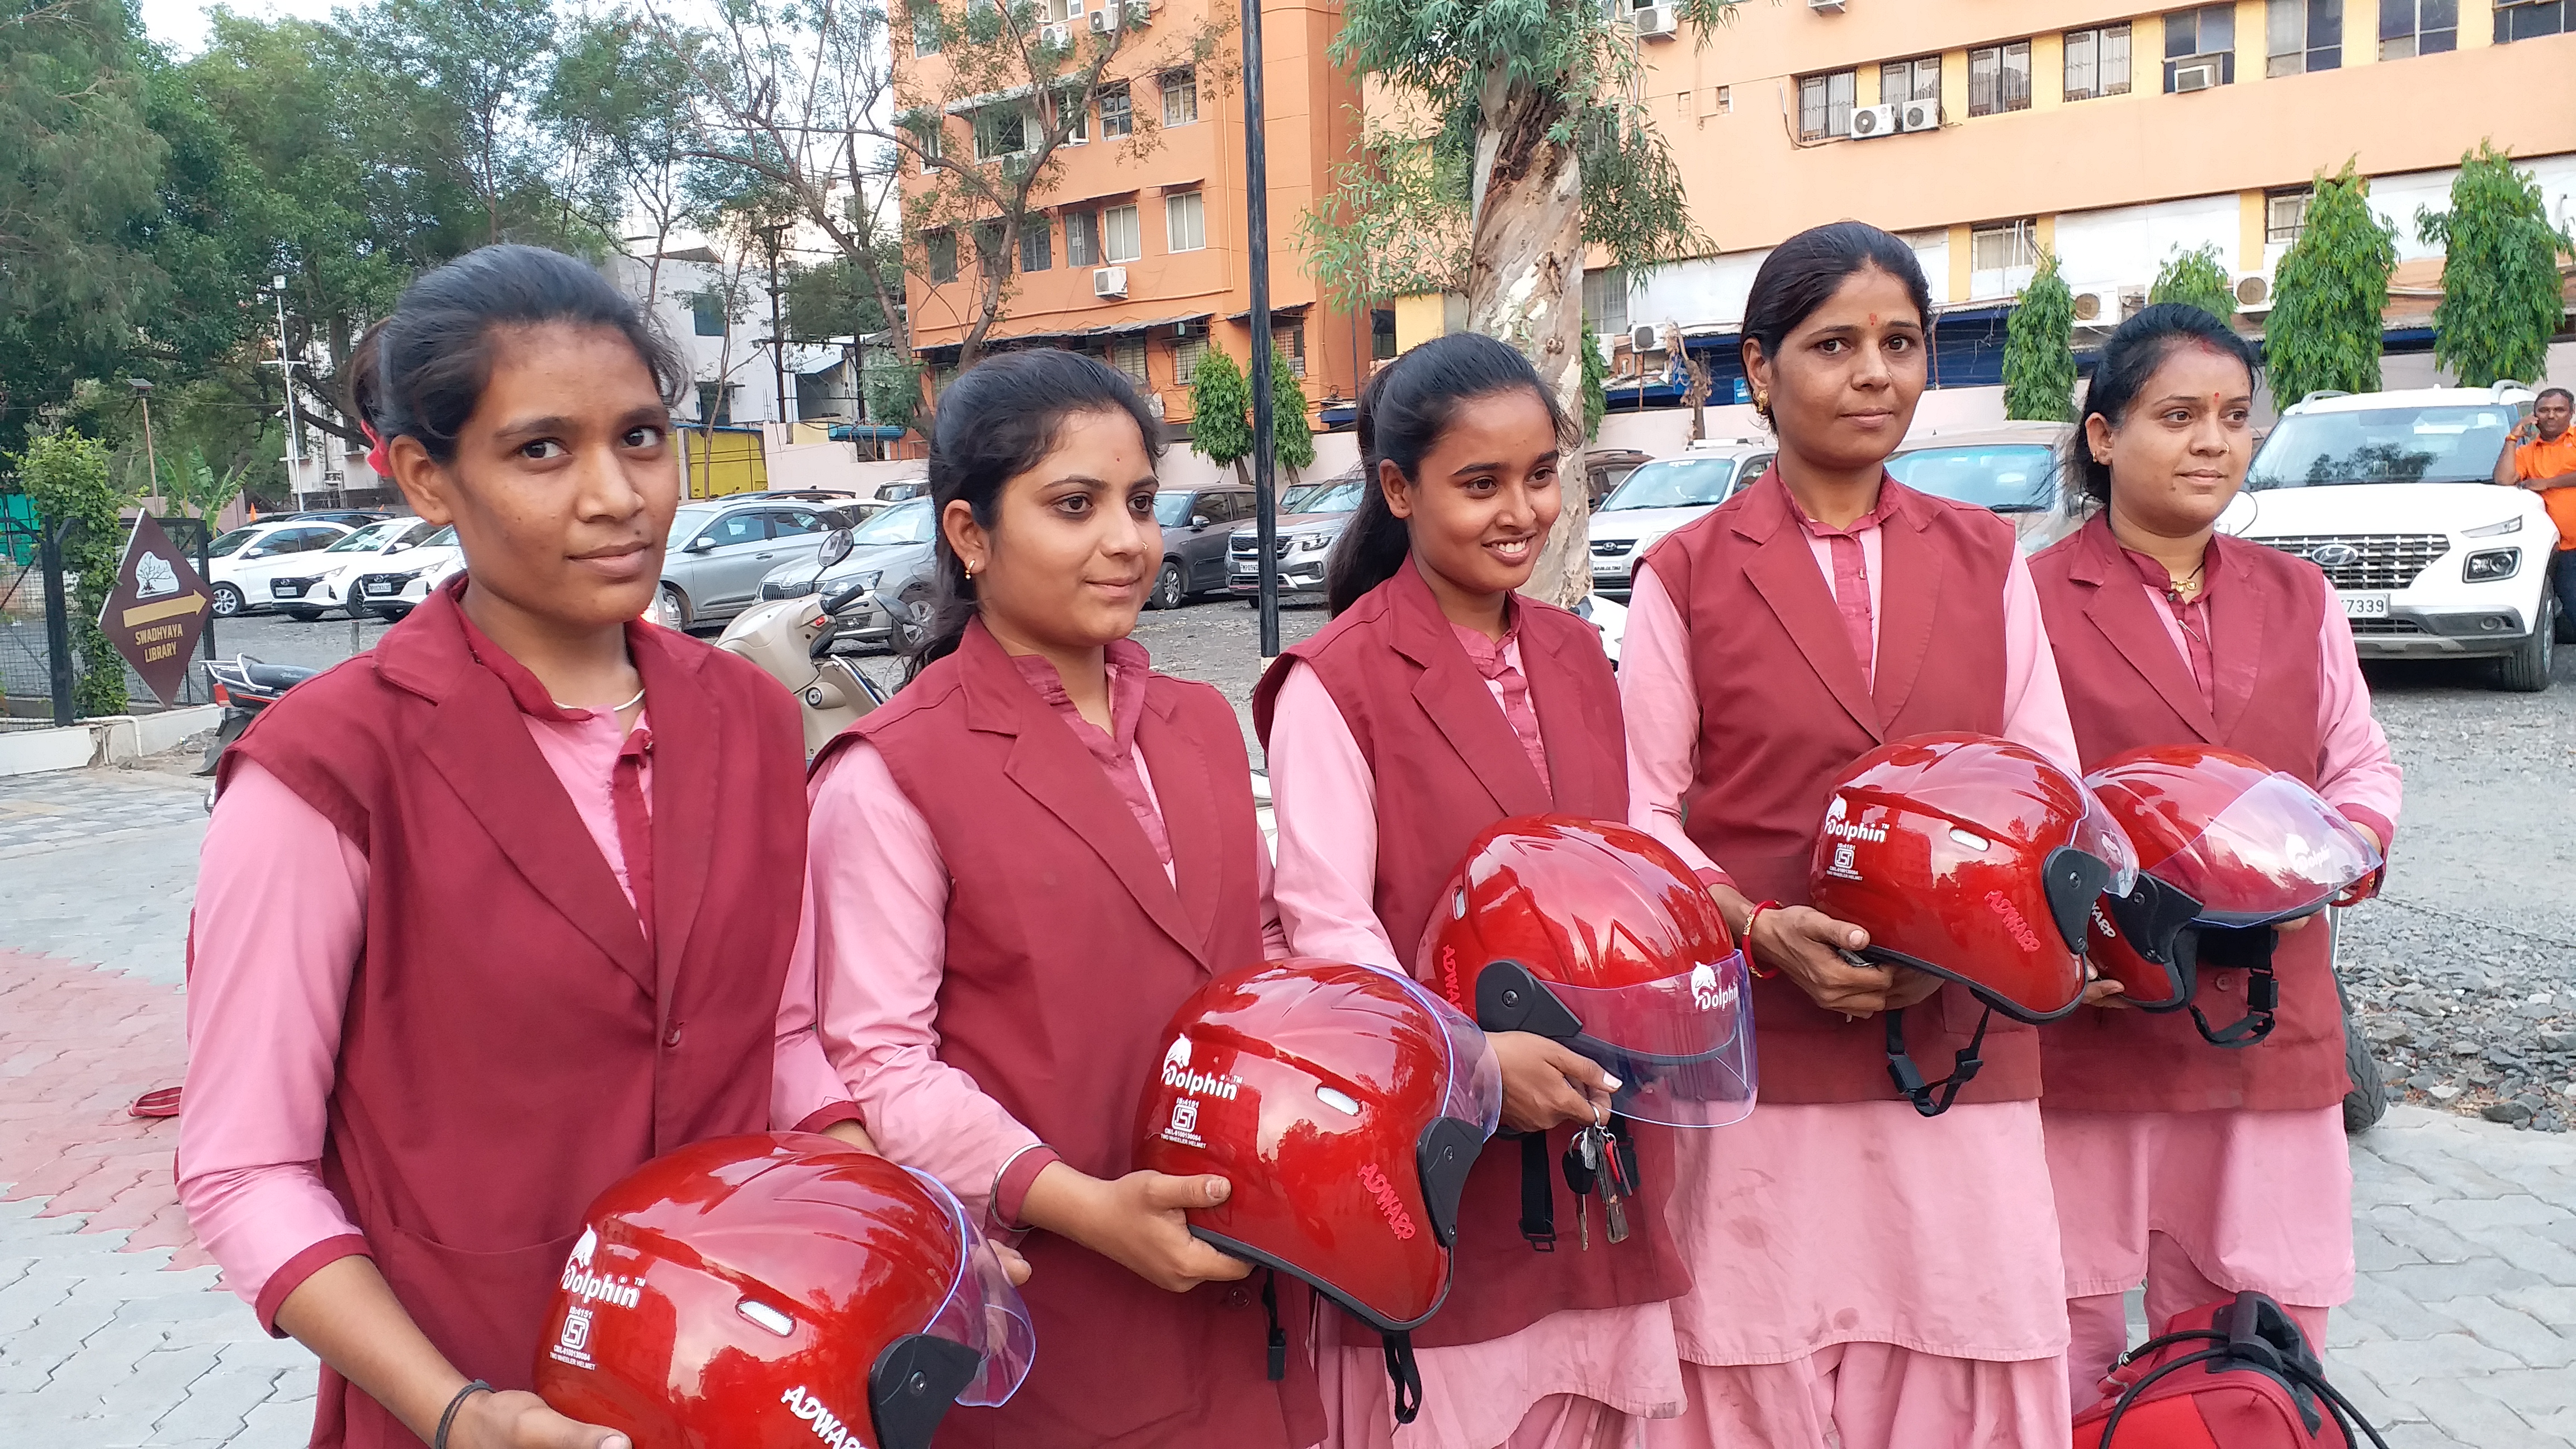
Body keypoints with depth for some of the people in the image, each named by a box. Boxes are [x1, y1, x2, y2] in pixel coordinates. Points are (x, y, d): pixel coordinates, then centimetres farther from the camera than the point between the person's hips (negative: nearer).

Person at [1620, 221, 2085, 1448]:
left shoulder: (1986, 562, 10)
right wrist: (1763, 928, -15)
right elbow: (1642, 812, 0)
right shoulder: (1686, 575, 1)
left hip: (1963, 1050, 3)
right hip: (1757, 1055, -2)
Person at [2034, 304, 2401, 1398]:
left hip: (2268, 1015, 5)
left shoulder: (2297, 597, 13)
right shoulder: (2033, 599, -4)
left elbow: (2364, 766, 17)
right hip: (2089, 1016, -4)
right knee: (2069, 1329, 5)